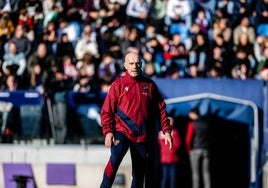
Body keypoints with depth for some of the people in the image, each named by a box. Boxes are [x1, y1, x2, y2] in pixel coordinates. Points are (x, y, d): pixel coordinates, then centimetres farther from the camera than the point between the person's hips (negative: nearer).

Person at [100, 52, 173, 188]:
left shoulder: (150, 85, 8)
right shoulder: (118, 84, 0)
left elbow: (161, 108, 12)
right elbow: (107, 110, -2)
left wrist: (166, 130, 5)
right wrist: (108, 132, -13)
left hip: (143, 136, 3)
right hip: (123, 131, -3)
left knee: (139, 173, 7)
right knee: (115, 158, -28)